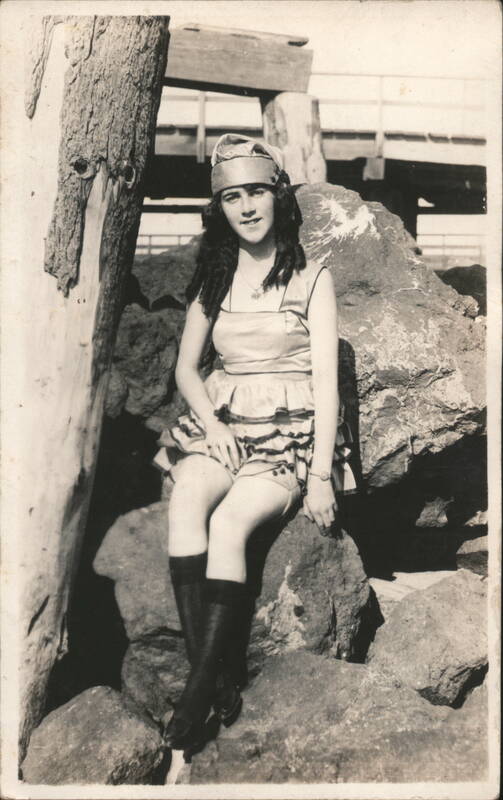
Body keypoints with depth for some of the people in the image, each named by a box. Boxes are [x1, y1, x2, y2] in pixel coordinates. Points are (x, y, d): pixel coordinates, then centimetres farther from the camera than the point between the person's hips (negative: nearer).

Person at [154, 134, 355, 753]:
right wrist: (213, 426, -6)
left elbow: (326, 380, -4)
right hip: (222, 423, 3)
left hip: (292, 432, -3)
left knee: (228, 522, -31)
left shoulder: (311, 279, 3)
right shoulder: (212, 280, 15)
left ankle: (197, 694, -24)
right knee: (184, 501, -30)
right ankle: (207, 678, -30)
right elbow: (186, 368, 14)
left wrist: (321, 473, -13)